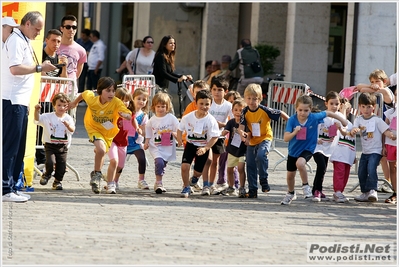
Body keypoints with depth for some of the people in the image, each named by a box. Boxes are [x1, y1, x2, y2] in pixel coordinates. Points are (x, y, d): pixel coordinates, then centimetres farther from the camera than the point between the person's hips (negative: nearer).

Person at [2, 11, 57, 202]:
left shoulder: (24, 41, 19)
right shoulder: (16, 41, -11)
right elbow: (15, 68, -22)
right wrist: (39, 67, -18)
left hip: (20, 101, 10)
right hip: (12, 100, -10)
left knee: (18, 146, 10)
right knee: (11, 145, -9)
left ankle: (12, 187, 14)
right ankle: (6, 189, -8)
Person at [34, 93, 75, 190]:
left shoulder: (68, 118, 0)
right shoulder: (48, 117, -1)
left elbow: (72, 130, -12)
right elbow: (37, 119, -9)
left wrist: (68, 125, -35)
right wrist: (37, 111, -27)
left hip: (63, 146, 2)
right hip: (50, 145, -2)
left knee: (61, 166, 2)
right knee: (50, 162, -18)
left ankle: (57, 181, 23)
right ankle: (46, 175, 12)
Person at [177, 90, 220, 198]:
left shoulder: (211, 121, -18)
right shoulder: (188, 117, -12)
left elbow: (214, 137, -15)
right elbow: (180, 129, 3)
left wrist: (205, 148, -24)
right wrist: (179, 140, -14)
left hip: (203, 148, -1)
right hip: (190, 145, 1)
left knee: (198, 172, 9)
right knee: (184, 166, -18)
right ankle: (186, 187, 5)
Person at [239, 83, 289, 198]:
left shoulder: (264, 110, -18)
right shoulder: (245, 112, -9)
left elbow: (280, 113, -9)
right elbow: (241, 126, -15)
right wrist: (242, 133, -37)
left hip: (265, 138, -5)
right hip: (252, 140, 5)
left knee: (260, 156, -31)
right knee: (250, 164, 5)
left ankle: (264, 180, -12)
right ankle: (252, 190, 14)